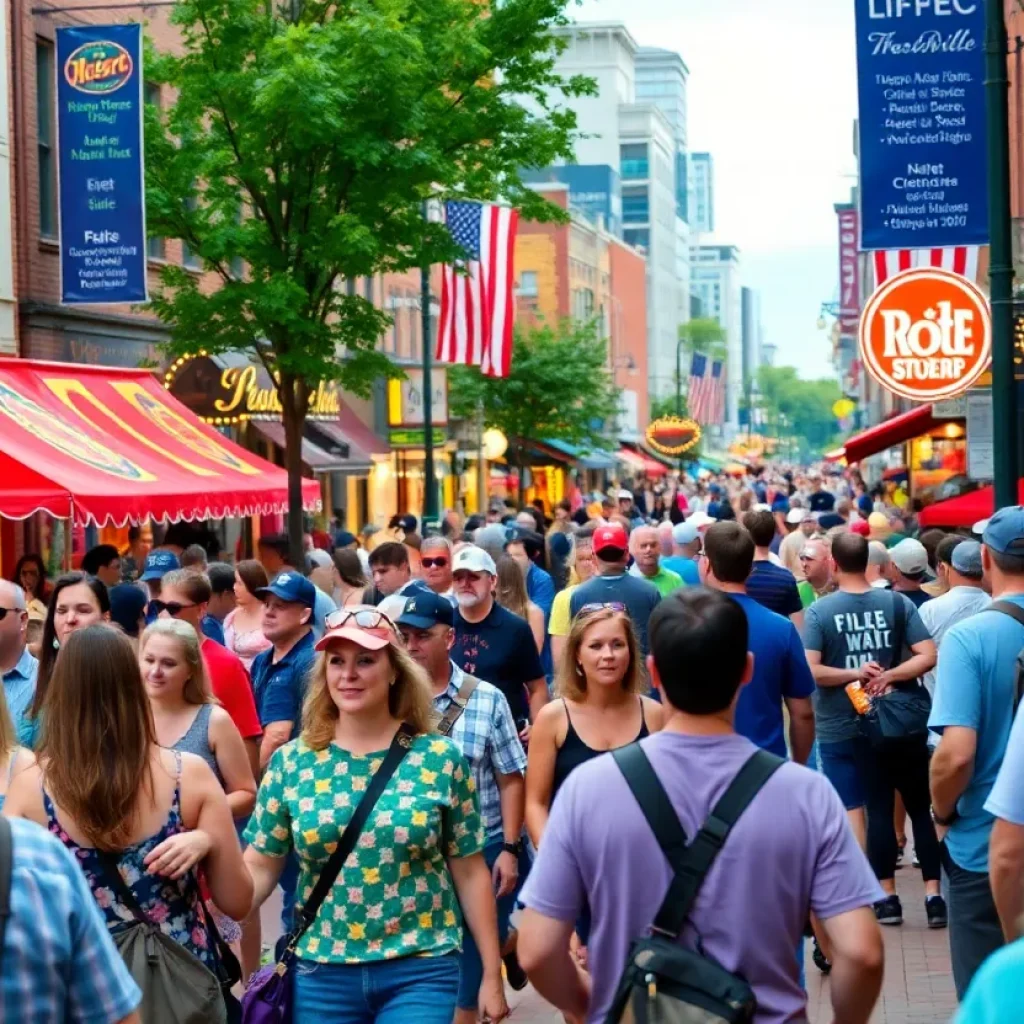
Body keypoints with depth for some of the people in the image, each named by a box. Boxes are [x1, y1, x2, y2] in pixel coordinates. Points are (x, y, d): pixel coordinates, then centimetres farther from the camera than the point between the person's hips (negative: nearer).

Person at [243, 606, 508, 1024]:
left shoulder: (440, 759, -2)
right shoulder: (290, 763, 1)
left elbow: (470, 872, 2)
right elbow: (258, 868, 2)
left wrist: (491, 974, 3)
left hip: (420, 971, -2)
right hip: (322, 973, 2)